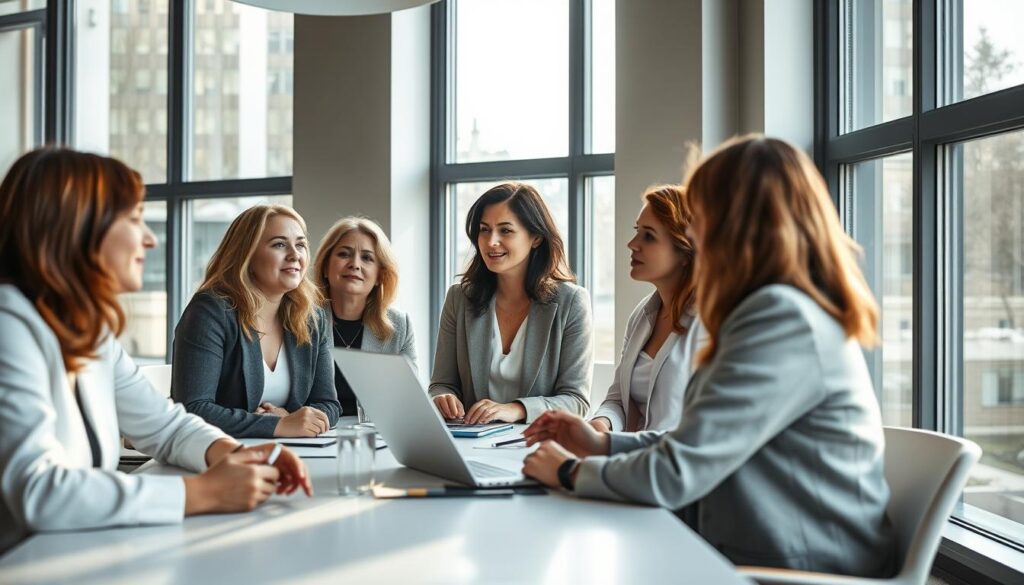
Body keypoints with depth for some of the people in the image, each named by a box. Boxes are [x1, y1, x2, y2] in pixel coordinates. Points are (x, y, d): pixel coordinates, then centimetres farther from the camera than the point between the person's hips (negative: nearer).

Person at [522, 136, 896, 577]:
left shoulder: (783, 317, -21)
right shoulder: (789, 310, 12)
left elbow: (676, 474, -21)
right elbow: (707, 443, 18)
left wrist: (572, 471, -5)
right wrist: (605, 445, 11)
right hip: (771, 558, 9)